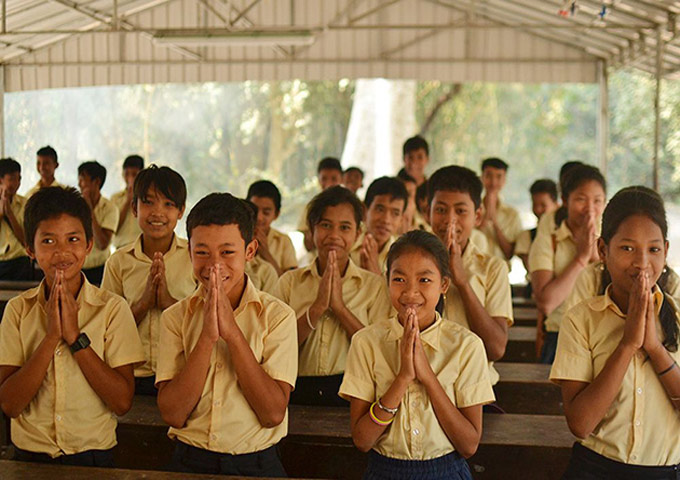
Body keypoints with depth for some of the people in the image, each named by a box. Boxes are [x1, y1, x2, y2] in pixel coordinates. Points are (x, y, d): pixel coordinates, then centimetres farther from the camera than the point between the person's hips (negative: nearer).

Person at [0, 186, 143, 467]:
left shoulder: (112, 308, -3)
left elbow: (123, 402, -9)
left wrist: (76, 337, -14)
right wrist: (51, 335, -15)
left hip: (93, 455, -1)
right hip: (30, 455, 1)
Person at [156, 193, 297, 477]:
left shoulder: (277, 316, 0)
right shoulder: (175, 318, 4)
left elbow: (273, 414, -9)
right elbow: (173, 414, -5)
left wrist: (232, 331, -12)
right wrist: (207, 336, -12)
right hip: (190, 463, 0)